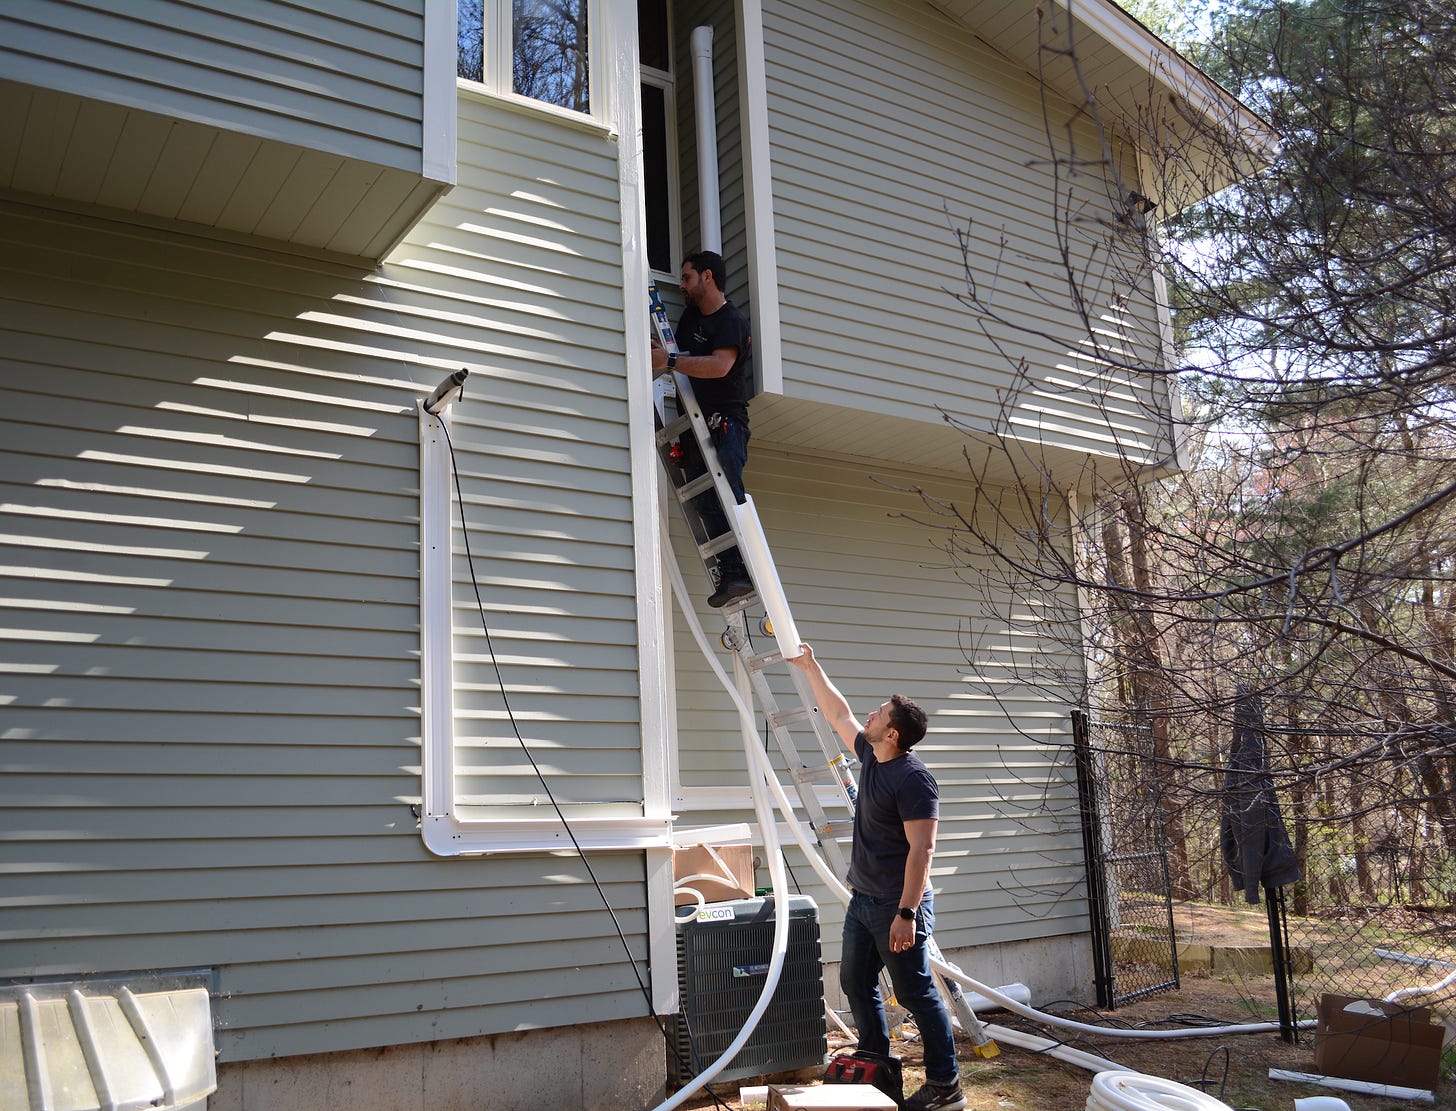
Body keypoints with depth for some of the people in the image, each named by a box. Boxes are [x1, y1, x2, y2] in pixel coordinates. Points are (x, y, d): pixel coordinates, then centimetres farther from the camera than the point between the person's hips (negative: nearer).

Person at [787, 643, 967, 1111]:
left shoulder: (913, 777, -21)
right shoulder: (872, 757, 5)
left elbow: (922, 849, -24)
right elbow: (839, 714, 21)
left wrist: (906, 913, -28)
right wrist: (810, 667, 23)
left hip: (897, 906, -10)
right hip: (862, 900, 10)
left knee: (916, 993, -2)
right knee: (856, 983, 16)